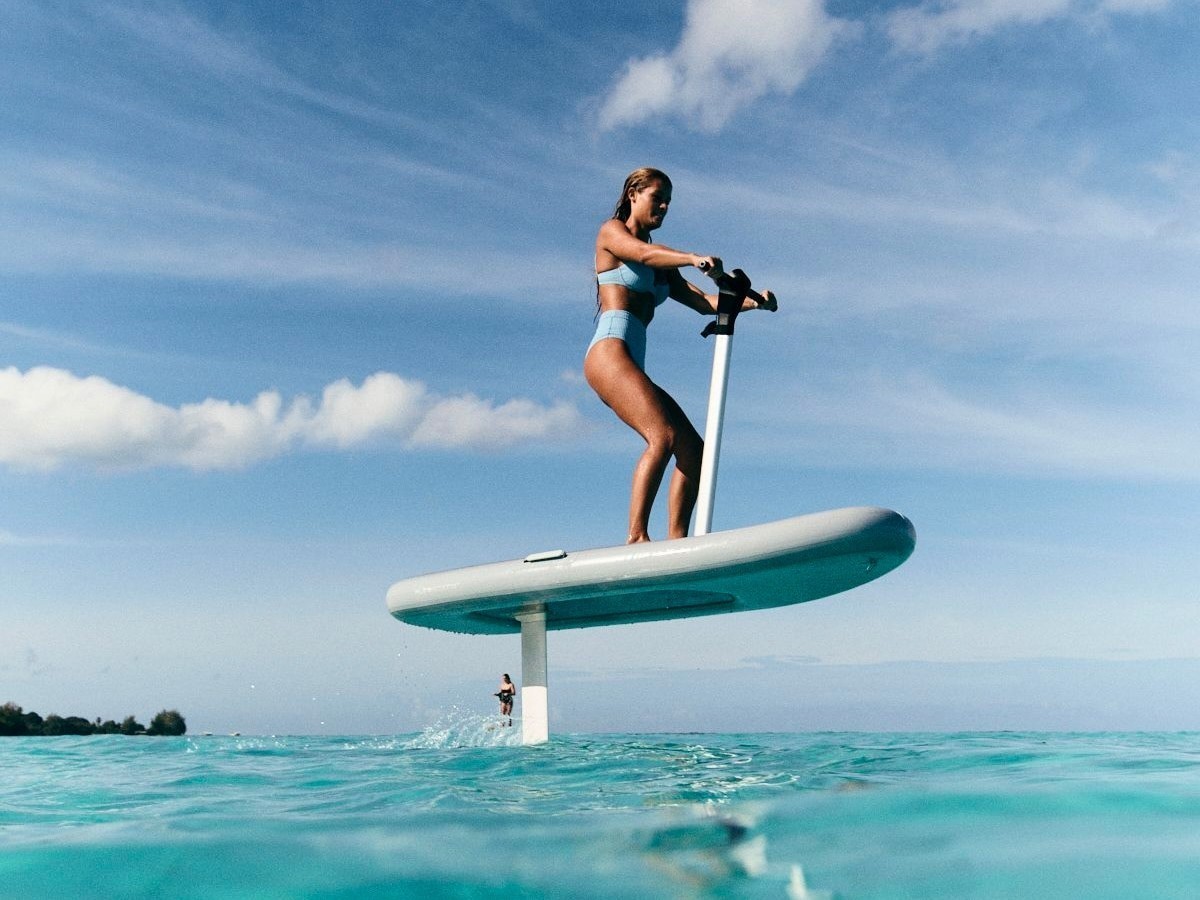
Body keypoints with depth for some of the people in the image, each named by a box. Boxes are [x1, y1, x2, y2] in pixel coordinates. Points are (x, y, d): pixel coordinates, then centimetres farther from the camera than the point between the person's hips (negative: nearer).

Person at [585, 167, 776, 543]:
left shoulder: (660, 268, 29)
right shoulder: (611, 231, 8)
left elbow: (702, 301, 18)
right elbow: (643, 253, -16)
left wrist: (751, 301, 1)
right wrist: (694, 258, -33)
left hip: (633, 367, 9)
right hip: (609, 352, -9)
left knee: (694, 452, 0)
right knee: (663, 435, -27)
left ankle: (676, 542, -3)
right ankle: (636, 536, -30)